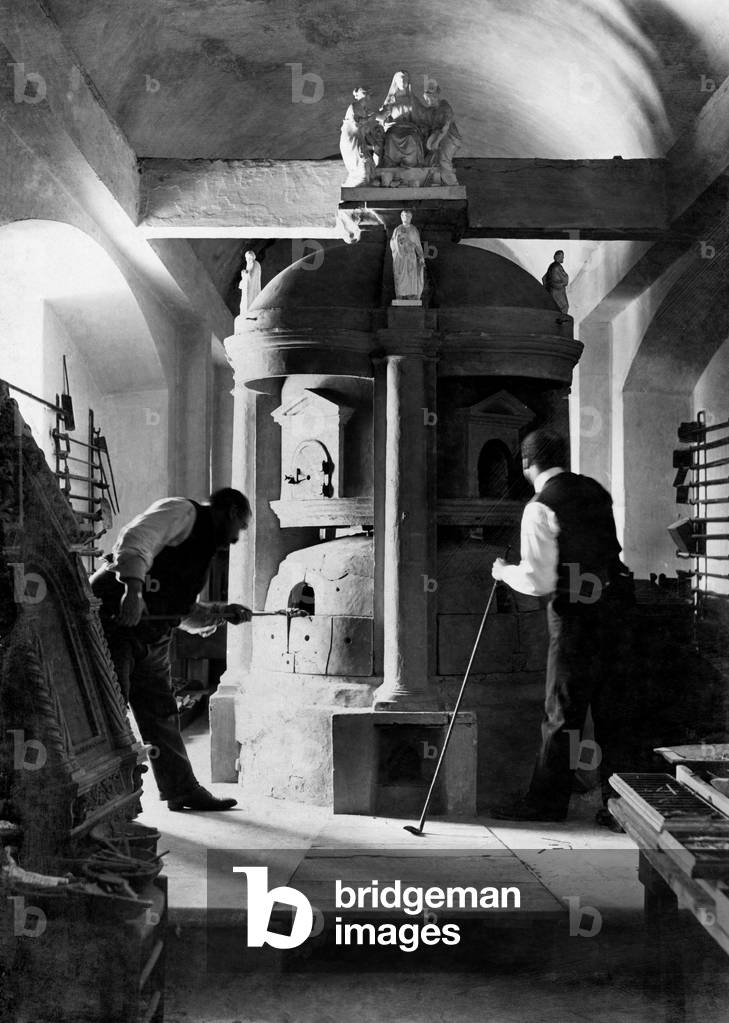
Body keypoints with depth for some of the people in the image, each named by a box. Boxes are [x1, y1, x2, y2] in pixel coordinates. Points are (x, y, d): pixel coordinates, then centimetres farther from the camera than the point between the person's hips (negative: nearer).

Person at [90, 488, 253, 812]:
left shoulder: (201, 547, 25)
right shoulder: (181, 512, -4)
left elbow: (184, 613, 29)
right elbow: (135, 539, -24)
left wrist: (222, 612, 15)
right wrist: (134, 588, -37)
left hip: (150, 636, 10)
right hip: (113, 617, -10)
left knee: (161, 712, 13)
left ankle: (182, 789, 21)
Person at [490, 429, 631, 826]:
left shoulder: (540, 507, -13)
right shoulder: (595, 490, 9)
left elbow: (538, 582, -16)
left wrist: (505, 571, 0)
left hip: (575, 615, -7)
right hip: (612, 607, 7)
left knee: (562, 712, 4)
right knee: (611, 709, 12)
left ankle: (546, 802, 15)